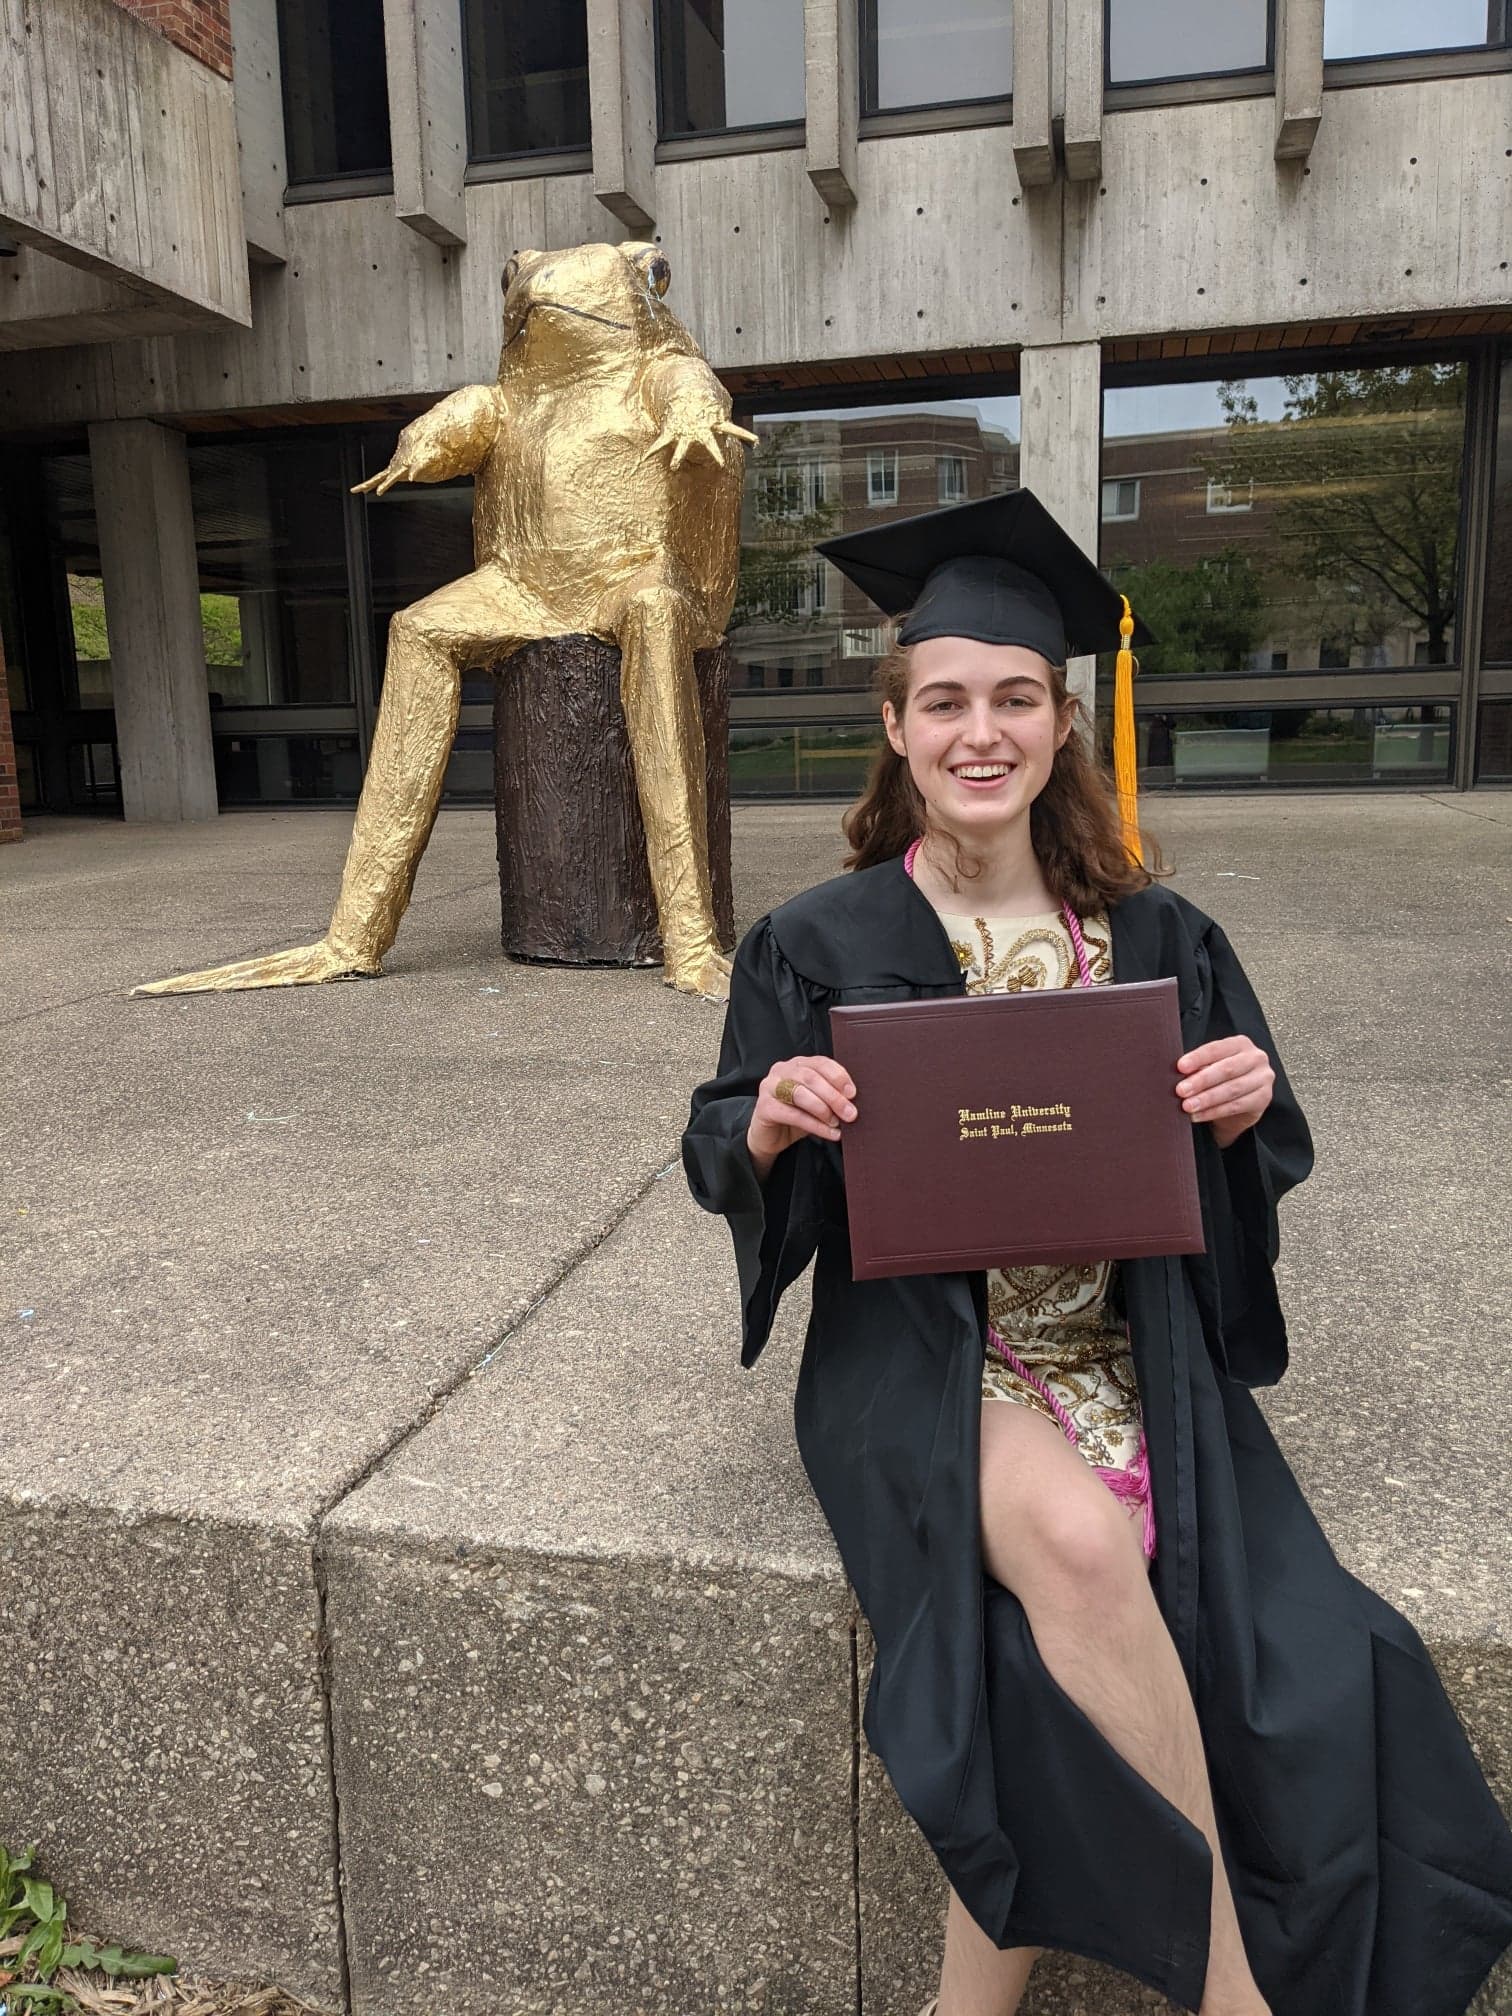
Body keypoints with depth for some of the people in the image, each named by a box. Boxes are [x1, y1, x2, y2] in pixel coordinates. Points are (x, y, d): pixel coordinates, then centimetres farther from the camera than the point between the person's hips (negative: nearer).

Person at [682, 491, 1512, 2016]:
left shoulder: (1152, 937, 5)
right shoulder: (822, 946, -1)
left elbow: (1247, 1165, 12)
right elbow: (720, 1158, 4)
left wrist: (1249, 1109, -13)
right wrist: (772, 1120, -20)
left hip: (1130, 1357, 3)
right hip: (920, 1356, -2)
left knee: (1065, 1666, -24)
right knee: (1078, 1545, -32)